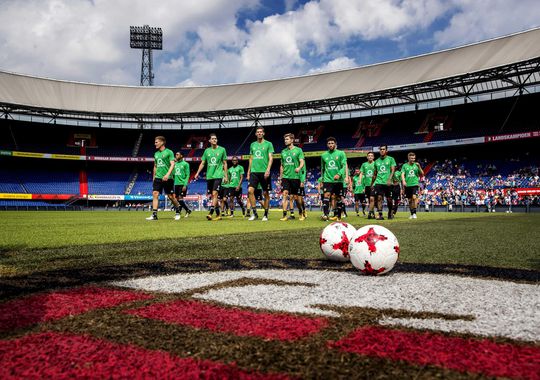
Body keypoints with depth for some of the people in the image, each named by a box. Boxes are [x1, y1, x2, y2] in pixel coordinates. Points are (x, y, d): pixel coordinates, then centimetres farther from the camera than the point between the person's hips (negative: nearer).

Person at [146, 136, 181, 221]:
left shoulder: (169, 152, -4)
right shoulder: (156, 154, 15)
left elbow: (172, 164, -13)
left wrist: (167, 174, -26)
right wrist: (153, 178, 21)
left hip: (167, 178, -5)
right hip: (158, 178, 5)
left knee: (171, 196, 1)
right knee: (155, 194, -8)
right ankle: (154, 215, -9)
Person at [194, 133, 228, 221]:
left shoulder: (222, 150, 3)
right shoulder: (207, 150, 10)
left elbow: (224, 163, 6)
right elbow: (202, 163, 13)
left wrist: (225, 175, 3)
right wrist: (197, 173, 2)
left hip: (218, 175, -4)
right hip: (209, 176, 4)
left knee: (215, 194, -16)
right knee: (212, 195, 7)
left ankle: (210, 213, -21)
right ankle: (218, 214, 16)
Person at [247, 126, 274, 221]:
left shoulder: (268, 144, 3)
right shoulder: (252, 145, 15)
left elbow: (271, 158, -4)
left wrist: (268, 169, -17)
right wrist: (248, 172, 15)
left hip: (264, 172, -3)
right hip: (254, 171, 3)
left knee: (266, 193, 2)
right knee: (250, 190, -12)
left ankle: (265, 214, 12)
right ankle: (254, 213, -4)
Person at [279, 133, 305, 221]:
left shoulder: (298, 150, 1)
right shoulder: (283, 152, 13)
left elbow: (302, 162, -7)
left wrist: (299, 168, -28)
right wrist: (280, 177, 16)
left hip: (295, 177, -3)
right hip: (285, 177, 3)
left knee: (295, 197, 4)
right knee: (285, 194, -12)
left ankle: (301, 212, 27)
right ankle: (285, 215, -13)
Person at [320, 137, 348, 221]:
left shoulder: (341, 153, 1)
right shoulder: (324, 155, 10)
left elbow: (344, 166, -7)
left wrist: (339, 174, -22)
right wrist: (322, 179, 20)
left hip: (338, 180, -1)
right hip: (327, 179, 1)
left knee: (338, 198, 5)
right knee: (326, 195, -15)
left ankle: (338, 216, 13)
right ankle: (325, 214, -20)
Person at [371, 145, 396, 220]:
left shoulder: (391, 159, 4)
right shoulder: (377, 161, 14)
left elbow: (393, 170, -5)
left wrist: (389, 179, -20)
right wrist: (372, 183, 18)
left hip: (387, 183, -2)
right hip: (378, 182, 2)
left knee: (389, 199, 5)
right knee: (379, 198, -9)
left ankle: (390, 213, 25)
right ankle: (380, 215, -10)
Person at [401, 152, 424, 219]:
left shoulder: (416, 165, 8)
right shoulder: (405, 165, 6)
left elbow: (422, 174, 7)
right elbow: (402, 174, -3)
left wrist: (419, 167, -7)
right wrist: (403, 181, -20)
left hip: (415, 184, -1)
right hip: (407, 185, 1)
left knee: (414, 197, -20)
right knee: (410, 200, 7)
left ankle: (414, 213, -16)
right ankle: (411, 214, 19)